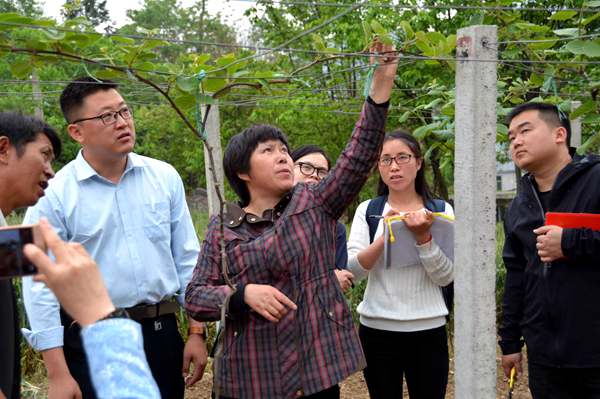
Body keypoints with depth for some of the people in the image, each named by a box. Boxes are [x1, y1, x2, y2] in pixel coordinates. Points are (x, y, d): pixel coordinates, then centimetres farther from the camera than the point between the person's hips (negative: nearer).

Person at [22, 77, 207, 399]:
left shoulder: (165, 177, 1)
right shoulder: (53, 195, -8)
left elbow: (187, 259, 6)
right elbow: (40, 286, -8)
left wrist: (197, 331, 5)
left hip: (162, 333, 3)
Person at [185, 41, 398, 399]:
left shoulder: (315, 204, 2)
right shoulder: (222, 228, 2)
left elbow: (360, 157, -10)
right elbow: (195, 296, 0)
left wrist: (382, 83, -20)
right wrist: (244, 294, -19)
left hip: (317, 367, 0)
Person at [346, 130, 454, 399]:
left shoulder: (441, 209, 1)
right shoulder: (367, 210, 2)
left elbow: (446, 277, -5)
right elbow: (354, 269, -9)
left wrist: (423, 237, -19)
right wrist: (386, 234, -22)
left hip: (428, 329, 0)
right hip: (377, 329, 0)